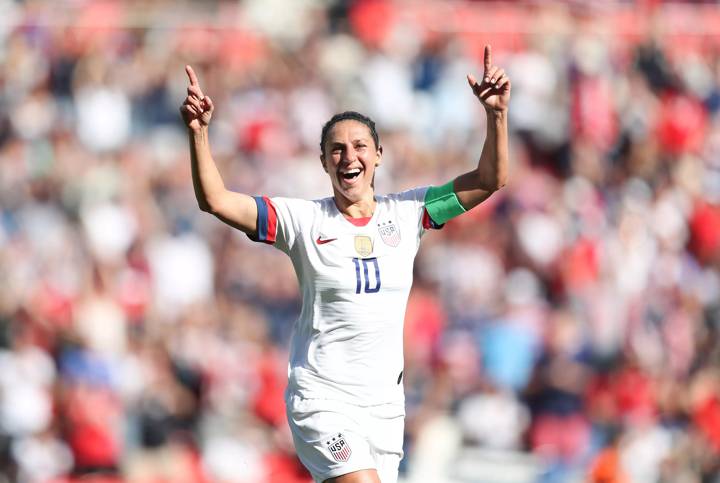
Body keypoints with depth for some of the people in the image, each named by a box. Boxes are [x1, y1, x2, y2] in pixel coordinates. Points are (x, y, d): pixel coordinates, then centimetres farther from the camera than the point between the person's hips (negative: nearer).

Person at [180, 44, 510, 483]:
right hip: (322, 397, -4)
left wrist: (496, 115, -12)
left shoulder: (405, 214, 5)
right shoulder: (303, 220, -3)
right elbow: (216, 201, -11)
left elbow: (490, 181, 3)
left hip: (385, 401, 4)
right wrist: (199, 134, -24)